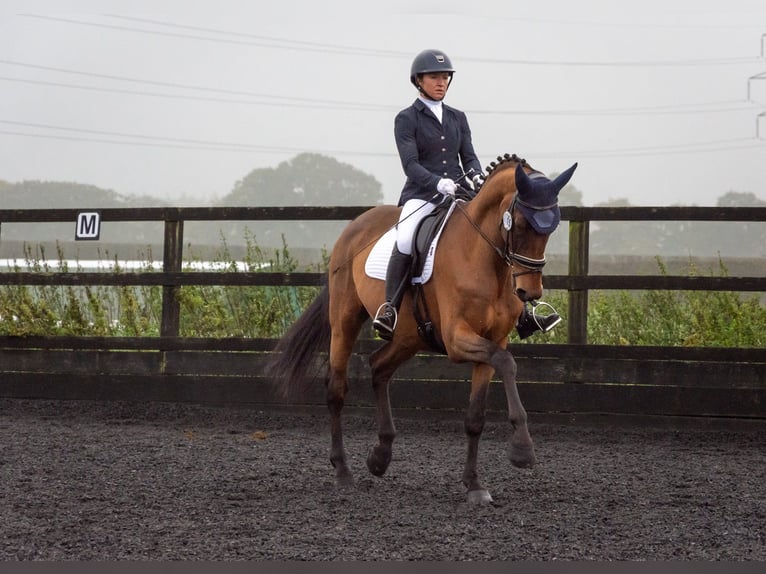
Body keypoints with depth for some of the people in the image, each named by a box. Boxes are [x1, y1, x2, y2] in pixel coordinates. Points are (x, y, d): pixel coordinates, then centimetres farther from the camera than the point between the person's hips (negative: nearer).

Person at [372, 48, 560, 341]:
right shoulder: (406, 119, 1)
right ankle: (388, 311, -27)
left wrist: (477, 177, -12)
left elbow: (469, 156, 11)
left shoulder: (457, 118, 17)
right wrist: (438, 183, -26)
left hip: (458, 195, 5)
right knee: (405, 241, -35)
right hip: (421, 195, -5)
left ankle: (521, 316, -1)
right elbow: (410, 164, -10)